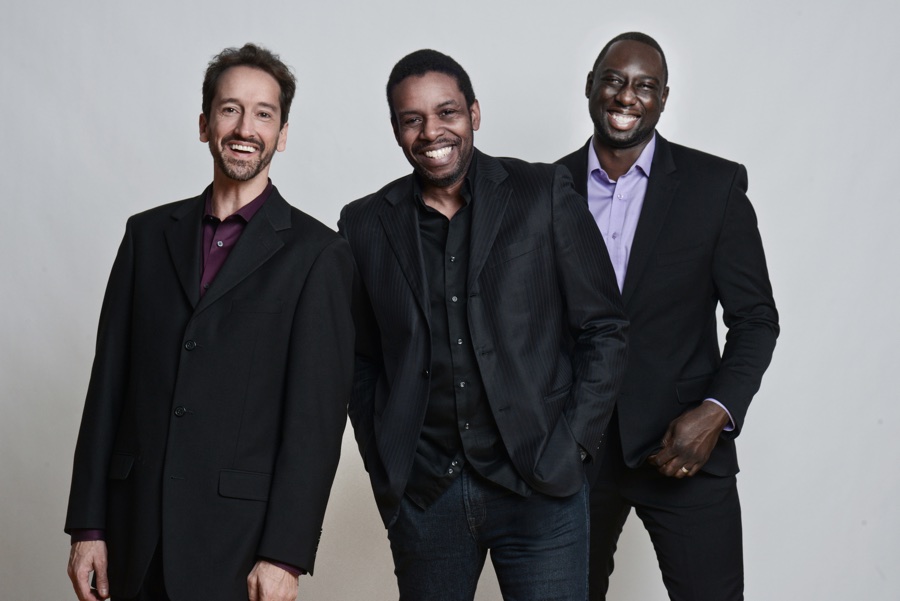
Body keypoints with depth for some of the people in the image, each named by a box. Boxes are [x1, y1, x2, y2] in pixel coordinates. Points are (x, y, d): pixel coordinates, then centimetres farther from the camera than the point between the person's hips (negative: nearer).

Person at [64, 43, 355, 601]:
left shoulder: (318, 253, -3)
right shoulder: (148, 234, 10)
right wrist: (88, 525, 4)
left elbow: (318, 413, -7)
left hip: (242, 534, -3)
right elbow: (109, 383, 8)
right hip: (138, 529, 4)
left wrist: (285, 556, -12)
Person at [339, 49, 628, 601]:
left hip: (541, 491, -2)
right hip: (422, 495, 2)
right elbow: (362, 361, 12)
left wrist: (568, 450, -5)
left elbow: (604, 330, 1)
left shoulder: (545, 195, 0)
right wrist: (384, 469, 3)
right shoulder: (366, 225, 6)